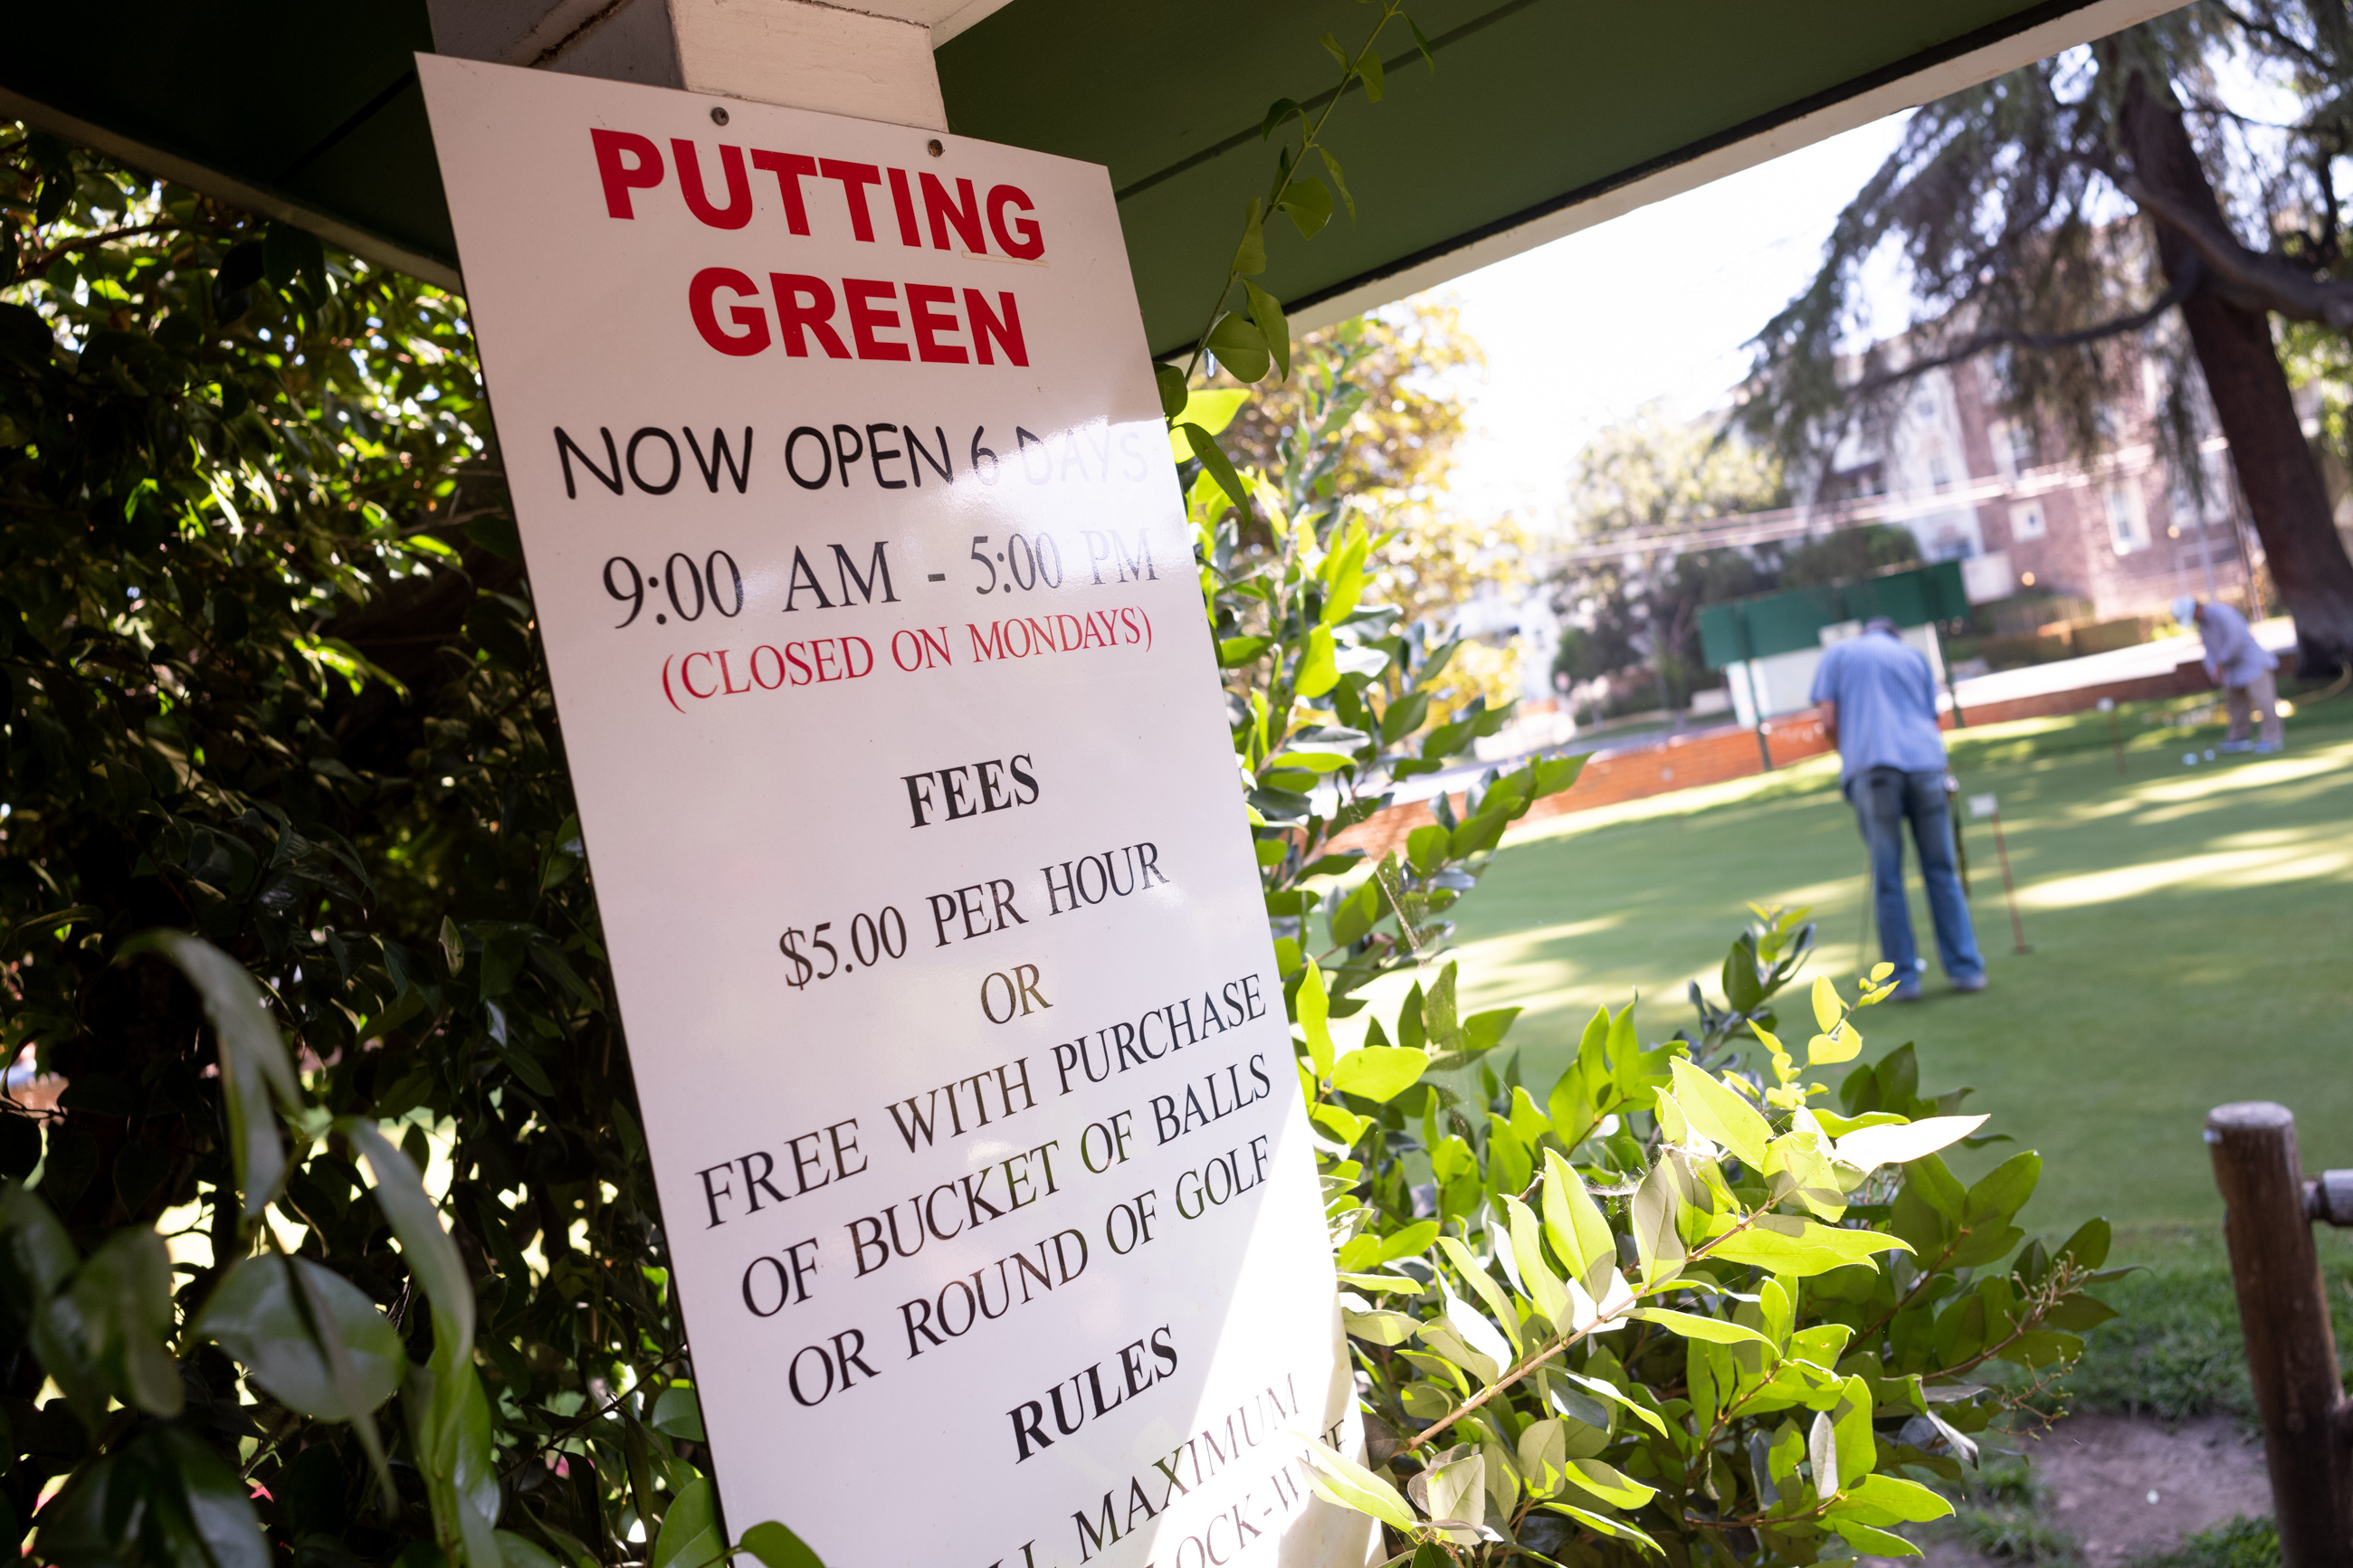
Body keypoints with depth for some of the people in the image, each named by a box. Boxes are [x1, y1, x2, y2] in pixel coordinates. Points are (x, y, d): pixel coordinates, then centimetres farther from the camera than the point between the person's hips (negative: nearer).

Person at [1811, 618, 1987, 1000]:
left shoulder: (1838, 653, 16)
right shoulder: (1915, 655, 23)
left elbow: (1828, 720, 6)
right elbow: (1931, 718, 20)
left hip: (1872, 768, -2)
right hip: (1924, 763, 2)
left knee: (1887, 879, 0)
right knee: (1941, 872, 7)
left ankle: (1904, 977, 0)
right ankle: (1966, 969, 7)